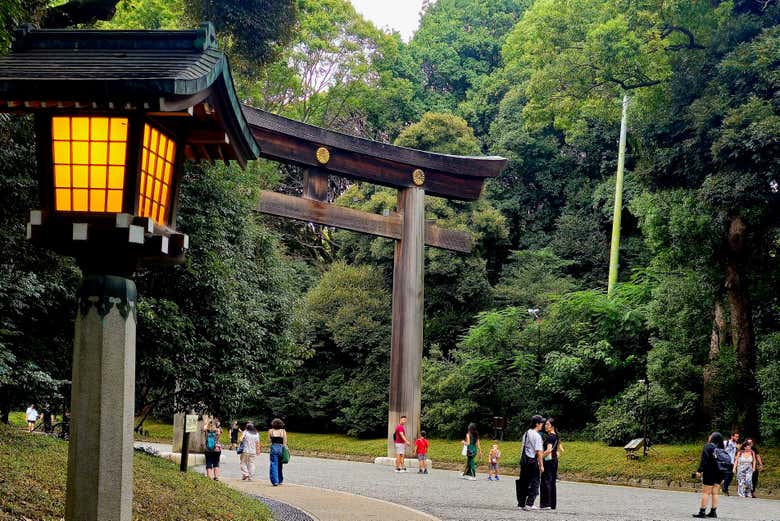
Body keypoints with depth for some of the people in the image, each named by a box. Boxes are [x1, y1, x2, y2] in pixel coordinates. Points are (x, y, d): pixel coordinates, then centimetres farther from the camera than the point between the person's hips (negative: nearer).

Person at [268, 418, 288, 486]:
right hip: (281, 448, 2)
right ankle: (280, 480, 26)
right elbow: (285, 442, 0)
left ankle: (275, 481, -9)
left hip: (274, 448, -2)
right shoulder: (283, 431, 2)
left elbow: (269, 440, 1)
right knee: (280, 466, 17)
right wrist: (284, 449, 7)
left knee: (274, 465, 0)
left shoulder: (271, 431, 1)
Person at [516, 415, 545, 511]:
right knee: (534, 482, 1)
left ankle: (521, 503, 19)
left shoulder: (526, 433, 11)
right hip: (533, 461, -8)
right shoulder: (537, 436, -14)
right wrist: (541, 465, -12)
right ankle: (529, 504, -1)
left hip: (524, 460, 8)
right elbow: (539, 452, -17)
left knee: (524, 482, 14)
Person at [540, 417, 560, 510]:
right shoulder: (556, 436, 14)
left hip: (549, 460, -10)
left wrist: (540, 457, -19)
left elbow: (549, 450, -25)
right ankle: (553, 504, 12)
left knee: (546, 481, -6)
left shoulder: (550, 437, -16)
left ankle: (546, 504, -7)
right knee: (552, 482, 11)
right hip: (554, 460, 10)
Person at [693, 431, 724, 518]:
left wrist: (699, 471, -15)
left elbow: (704, 459, -15)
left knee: (706, 492, -4)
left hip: (710, 472, -6)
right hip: (719, 473, 6)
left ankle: (702, 512, -5)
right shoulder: (721, 449, 10)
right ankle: (713, 512, 12)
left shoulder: (708, 446, -7)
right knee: (715, 492, 11)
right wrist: (723, 475, 15)